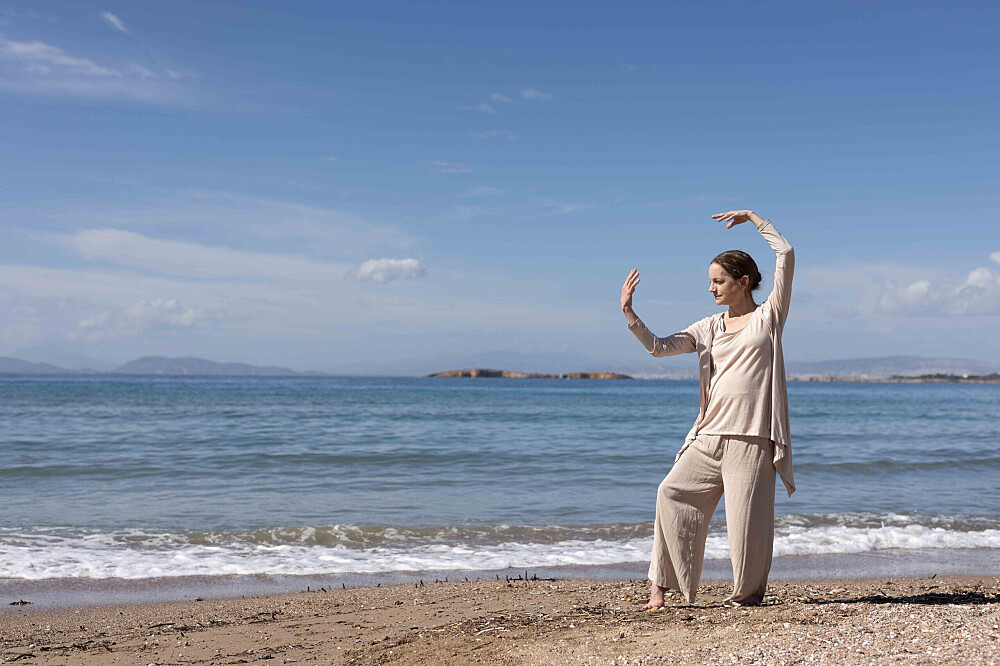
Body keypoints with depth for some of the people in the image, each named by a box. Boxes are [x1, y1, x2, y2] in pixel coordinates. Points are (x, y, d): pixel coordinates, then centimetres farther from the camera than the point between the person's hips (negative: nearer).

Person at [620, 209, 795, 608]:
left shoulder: (768, 317, 5)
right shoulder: (710, 328, 16)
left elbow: (786, 255, -2)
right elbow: (658, 347, 8)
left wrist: (752, 217, 1)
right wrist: (629, 314, -5)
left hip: (751, 440, -4)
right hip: (709, 436, 5)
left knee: (747, 520, -5)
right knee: (672, 493, -6)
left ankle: (749, 592, 20)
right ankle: (660, 583, 4)